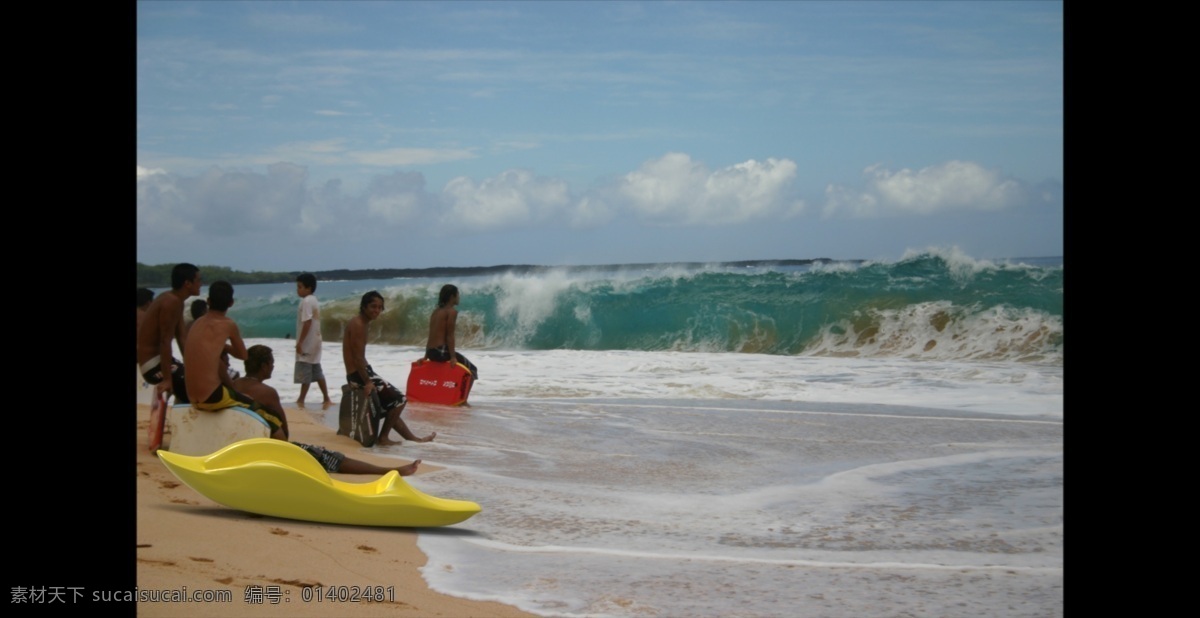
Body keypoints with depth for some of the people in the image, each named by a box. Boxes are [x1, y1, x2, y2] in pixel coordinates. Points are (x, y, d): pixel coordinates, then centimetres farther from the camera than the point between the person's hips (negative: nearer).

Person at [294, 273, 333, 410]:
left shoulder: (306, 302, -16)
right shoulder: (314, 301, 13)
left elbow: (307, 323, -23)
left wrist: (300, 342, -21)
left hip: (307, 343, -10)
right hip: (314, 341, 10)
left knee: (304, 372, -4)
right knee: (317, 371, 13)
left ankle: (301, 401, -1)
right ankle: (326, 399, 15)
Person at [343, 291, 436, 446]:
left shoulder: (358, 322, 14)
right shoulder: (358, 325, -17)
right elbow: (358, 357, -22)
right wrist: (367, 382, -22)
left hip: (357, 374, 11)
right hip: (359, 375, -11)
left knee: (391, 403, 21)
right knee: (399, 399, -5)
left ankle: (411, 438, 29)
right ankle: (383, 437, 0)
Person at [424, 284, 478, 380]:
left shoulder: (436, 311, 18)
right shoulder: (452, 311, -7)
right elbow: (450, 335, -13)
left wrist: (426, 356, 20)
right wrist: (453, 357, -13)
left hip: (431, 352, 9)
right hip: (442, 351, -9)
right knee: (471, 369, 5)